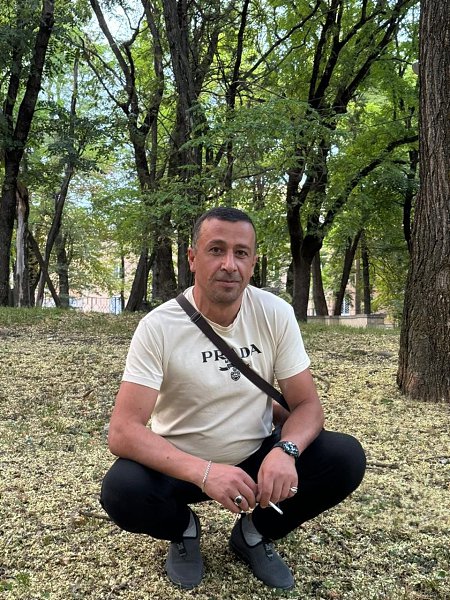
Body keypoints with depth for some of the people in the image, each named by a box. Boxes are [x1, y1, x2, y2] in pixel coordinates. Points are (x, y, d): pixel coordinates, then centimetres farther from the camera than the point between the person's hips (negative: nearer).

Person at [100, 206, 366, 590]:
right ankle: (185, 530, 5)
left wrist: (285, 451, -31)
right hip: (181, 464, -2)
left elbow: (307, 404, -7)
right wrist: (203, 472, -41)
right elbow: (123, 432, -25)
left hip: (257, 456, 3)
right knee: (121, 491, -31)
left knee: (346, 458, -20)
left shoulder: (276, 314, -11)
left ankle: (254, 533, 7)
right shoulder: (159, 326, -20)